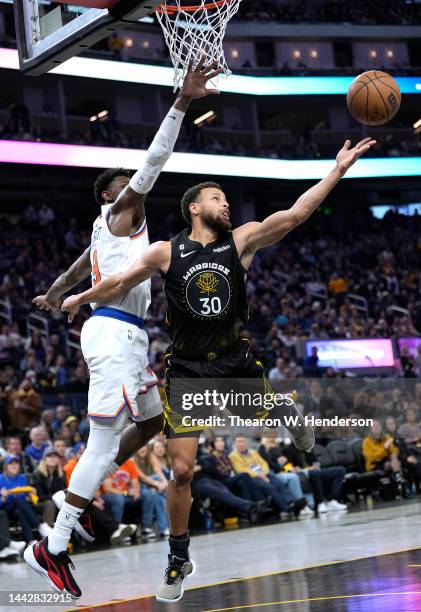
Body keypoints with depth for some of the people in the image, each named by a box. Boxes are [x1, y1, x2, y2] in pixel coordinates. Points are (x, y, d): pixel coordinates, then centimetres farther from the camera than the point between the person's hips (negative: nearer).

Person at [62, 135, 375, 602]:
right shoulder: (165, 252, -5)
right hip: (187, 370, -1)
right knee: (182, 471, -3)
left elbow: (294, 215, -14)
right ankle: (178, 560, 16)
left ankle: (290, 415, 37)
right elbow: (121, 283, 10)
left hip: (235, 361, 2)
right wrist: (80, 299, 22)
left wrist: (338, 170, -21)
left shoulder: (241, 240, -3)